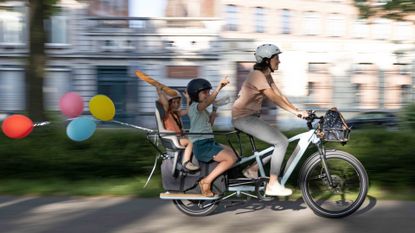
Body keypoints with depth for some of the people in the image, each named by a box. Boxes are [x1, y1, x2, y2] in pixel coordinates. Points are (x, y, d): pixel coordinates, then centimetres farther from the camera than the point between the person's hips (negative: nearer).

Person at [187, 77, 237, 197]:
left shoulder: (203, 109, 20)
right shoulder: (195, 107, -12)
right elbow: (207, 102, -34)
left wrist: (213, 115, 6)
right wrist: (219, 87, -45)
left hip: (209, 143, 10)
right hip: (201, 145, -10)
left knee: (231, 152, 13)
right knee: (231, 159, -18)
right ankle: (206, 182, -12)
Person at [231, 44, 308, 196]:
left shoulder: (267, 76, 11)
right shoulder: (257, 75, -19)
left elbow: (280, 96, 6)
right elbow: (274, 98, -25)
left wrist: (297, 111, -4)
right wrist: (295, 111, -26)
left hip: (251, 117, 10)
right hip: (243, 118, -10)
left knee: (280, 141, 5)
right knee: (281, 142, -15)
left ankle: (252, 170, 13)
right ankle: (273, 185, -9)